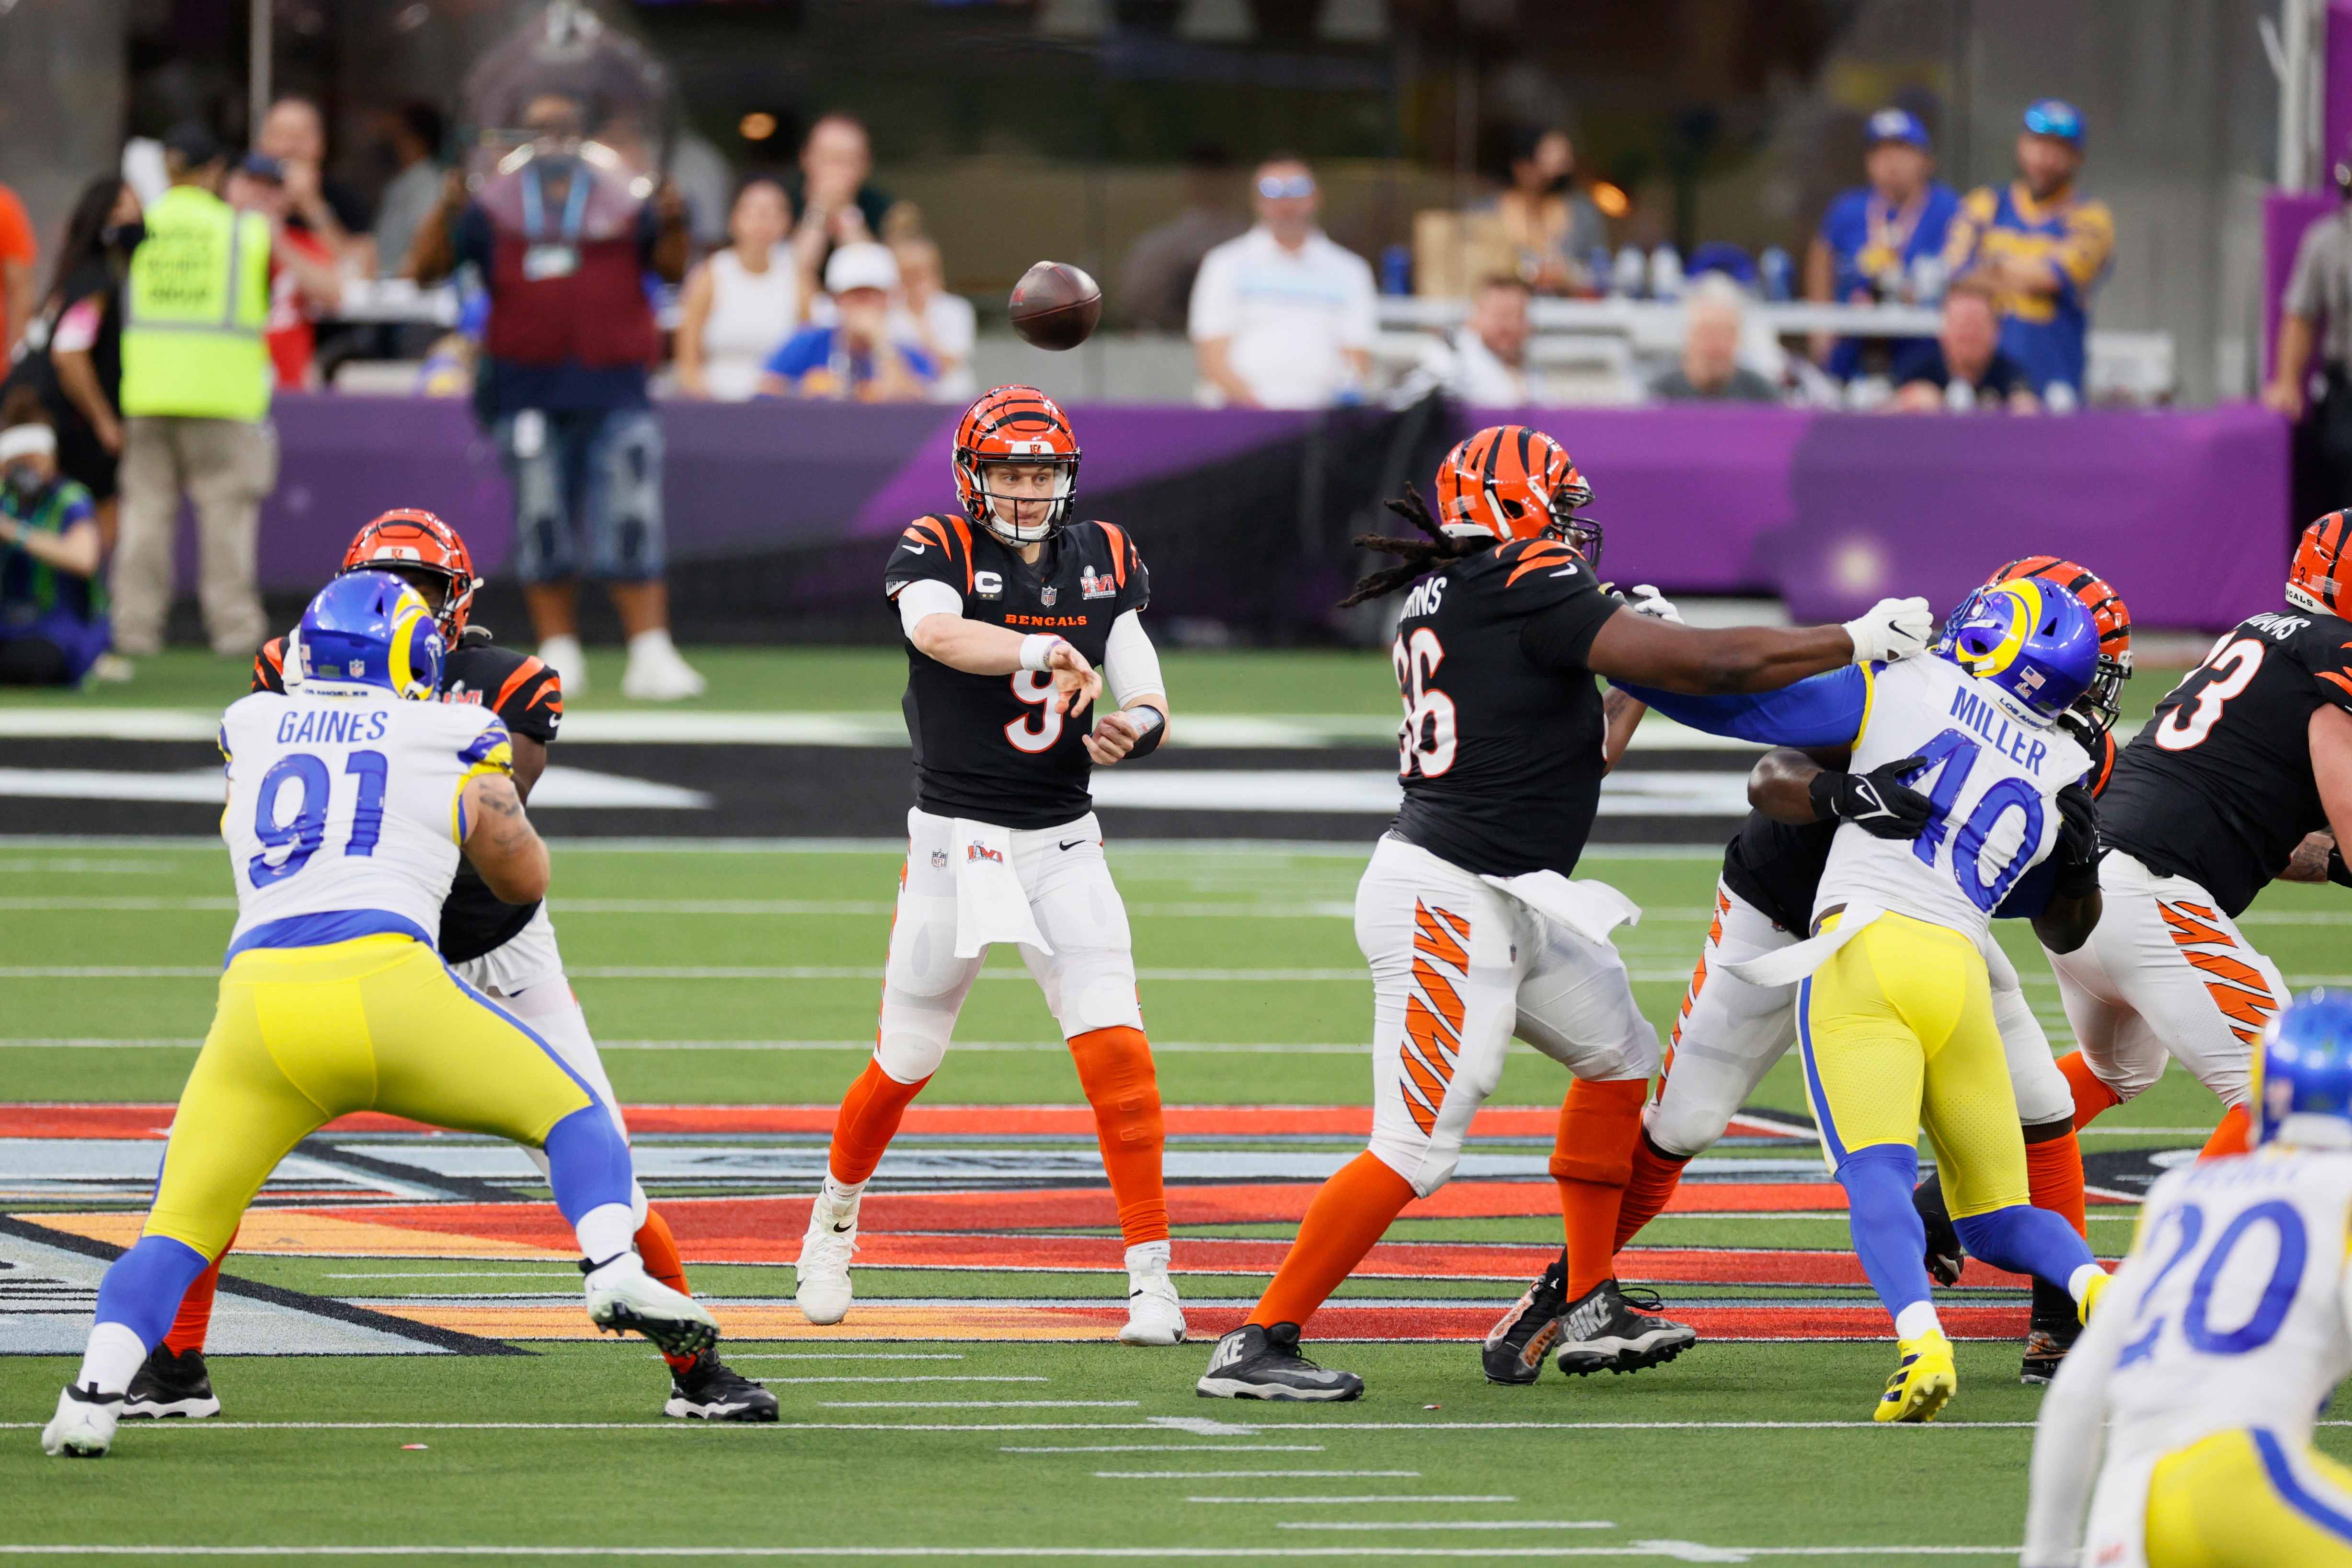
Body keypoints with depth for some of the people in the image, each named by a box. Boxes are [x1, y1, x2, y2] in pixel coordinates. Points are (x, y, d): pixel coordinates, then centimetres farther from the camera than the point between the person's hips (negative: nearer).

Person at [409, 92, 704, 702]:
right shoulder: (493, 206, 9)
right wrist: (446, 214, -13)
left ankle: (651, 655, -6)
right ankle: (559, 652, 13)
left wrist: (673, 226, -15)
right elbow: (428, 267, 5)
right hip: (530, 393, 1)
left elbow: (670, 269, 5)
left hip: (614, 391, -1)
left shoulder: (622, 200, 10)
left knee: (630, 524, -6)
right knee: (542, 528, 3)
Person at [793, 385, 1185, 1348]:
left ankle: (1151, 1279, -10)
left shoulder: (1103, 563, 3)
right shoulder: (936, 553, -9)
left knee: (1117, 1052, -13)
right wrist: (1047, 652, -51)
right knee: (906, 1061, 10)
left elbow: (1148, 704, -1)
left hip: (1064, 847, 2)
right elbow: (938, 633, -33)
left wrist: (1134, 726, -27)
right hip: (954, 844, -2)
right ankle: (834, 1222, 38)